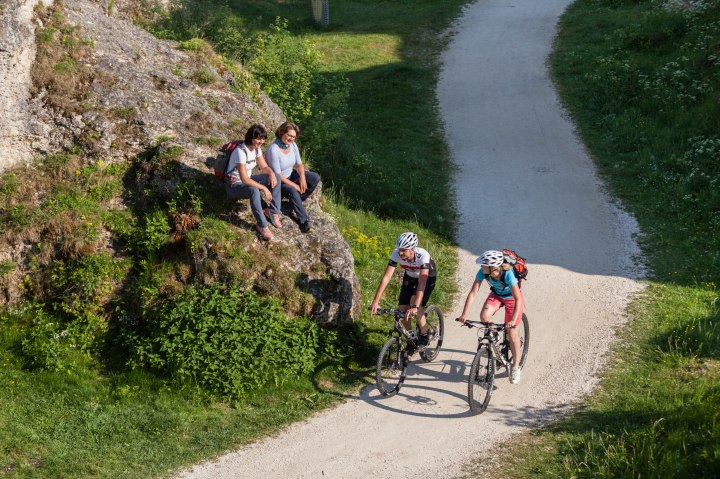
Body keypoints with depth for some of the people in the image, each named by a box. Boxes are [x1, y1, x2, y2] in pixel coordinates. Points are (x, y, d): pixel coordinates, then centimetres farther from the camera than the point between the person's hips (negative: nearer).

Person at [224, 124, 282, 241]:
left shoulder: (257, 148, -2)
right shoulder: (241, 151, -29)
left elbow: (264, 167, 8)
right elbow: (244, 179, -32)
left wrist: (271, 173, -16)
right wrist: (264, 188, -32)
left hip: (247, 180, 9)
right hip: (234, 185, -9)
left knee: (276, 178, -8)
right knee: (254, 191, -40)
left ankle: (273, 211, -2)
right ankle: (262, 226, -29)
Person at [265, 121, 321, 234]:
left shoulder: (292, 145, -6)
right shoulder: (273, 150, -28)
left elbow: (299, 164, 2)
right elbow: (278, 175, -26)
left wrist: (302, 177, -18)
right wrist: (294, 185, -23)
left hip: (290, 175, 7)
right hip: (278, 182, -7)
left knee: (315, 178, -11)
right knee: (293, 191, -37)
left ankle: (297, 201, 0)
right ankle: (304, 221, -32)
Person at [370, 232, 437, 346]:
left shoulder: (422, 256, -39)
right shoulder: (396, 254, -29)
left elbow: (422, 283, -46)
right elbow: (386, 277, -29)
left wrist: (415, 307, -56)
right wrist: (375, 302, -36)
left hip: (428, 277, -4)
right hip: (410, 277, 4)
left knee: (414, 302, -28)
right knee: (402, 309, -9)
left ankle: (424, 334, -7)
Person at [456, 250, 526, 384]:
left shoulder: (507, 274, -39)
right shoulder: (482, 272, -28)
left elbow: (518, 298, -37)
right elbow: (472, 293, -25)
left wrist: (513, 319, -47)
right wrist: (464, 314, -33)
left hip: (512, 297, -4)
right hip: (496, 294, 4)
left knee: (511, 332, -5)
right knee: (484, 316, -24)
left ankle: (515, 367, 11)